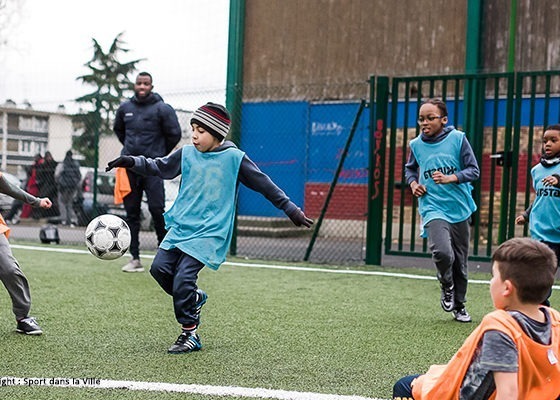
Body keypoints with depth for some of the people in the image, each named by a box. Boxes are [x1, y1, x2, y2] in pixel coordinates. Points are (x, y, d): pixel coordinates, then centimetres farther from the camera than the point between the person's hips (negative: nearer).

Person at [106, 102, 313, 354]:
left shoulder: (234, 158, -6)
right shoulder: (187, 154, 6)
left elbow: (264, 184, 1)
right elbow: (160, 168, 20)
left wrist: (291, 210, 3)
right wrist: (132, 162, 4)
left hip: (210, 232, -5)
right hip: (181, 226, 6)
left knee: (183, 278, -16)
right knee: (160, 268, -6)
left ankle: (190, 334, 1)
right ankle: (195, 298, 22)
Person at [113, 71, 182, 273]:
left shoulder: (162, 109, -5)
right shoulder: (125, 108, 9)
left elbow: (174, 134, 0)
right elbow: (118, 129, 27)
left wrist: (160, 154, 7)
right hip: (129, 167, 5)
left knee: (157, 209, -11)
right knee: (131, 212, 5)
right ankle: (135, 258, 11)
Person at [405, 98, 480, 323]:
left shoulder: (458, 138, -5)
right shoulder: (416, 145, 2)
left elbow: (474, 171, -5)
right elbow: (410, 168, 22)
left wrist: (450, 178, -21)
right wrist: (413, 183, 2)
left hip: (459, 209, 1)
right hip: (433, 209, 0)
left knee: (460, 261, 10)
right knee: (442, 252, -25)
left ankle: (459, 305, 32)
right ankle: (447, 287, 7)